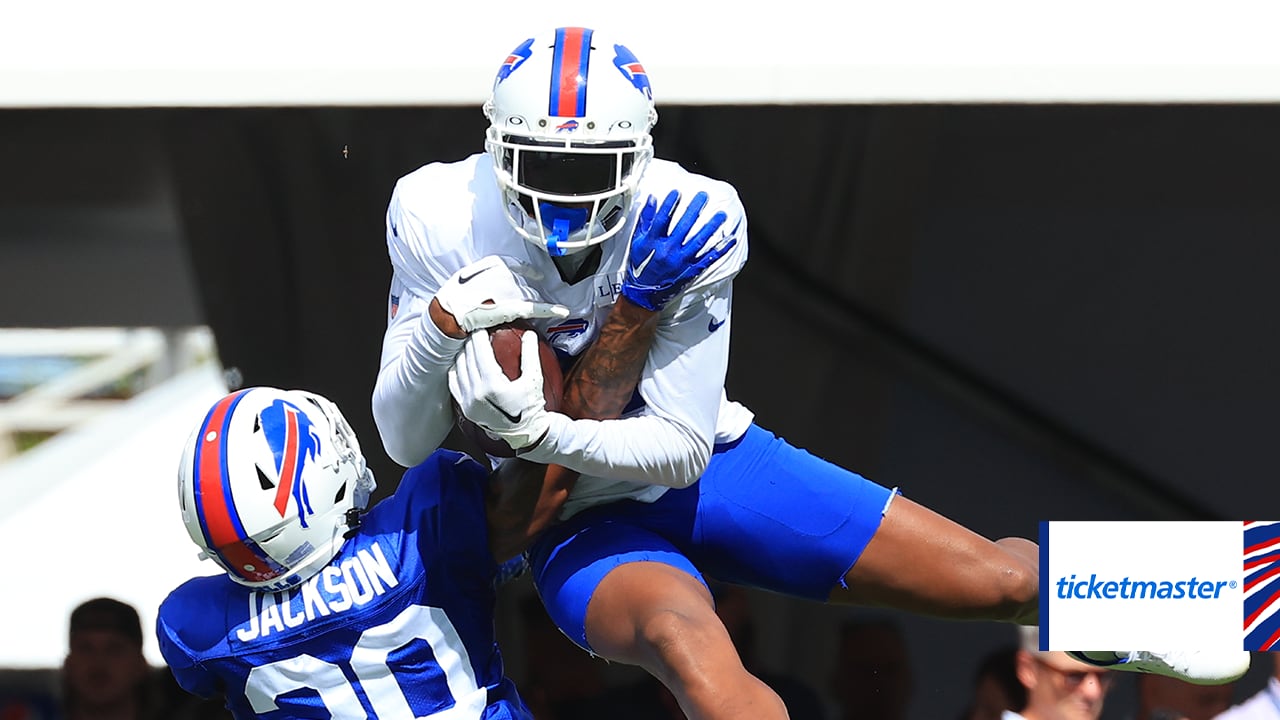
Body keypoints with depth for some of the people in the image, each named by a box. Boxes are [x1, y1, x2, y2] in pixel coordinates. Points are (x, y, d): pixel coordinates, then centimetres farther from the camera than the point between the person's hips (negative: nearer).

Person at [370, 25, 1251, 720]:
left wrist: (548, 434, -34)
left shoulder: (687, 226, -20)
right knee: (684, 639, -39)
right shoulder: (443, 222, -18)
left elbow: (682, 446, -16)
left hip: (707, 465, 2)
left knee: (998, 579, 0)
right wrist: (440, 329, -35)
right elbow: (406, 441, -14)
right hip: (584, 518, -2)